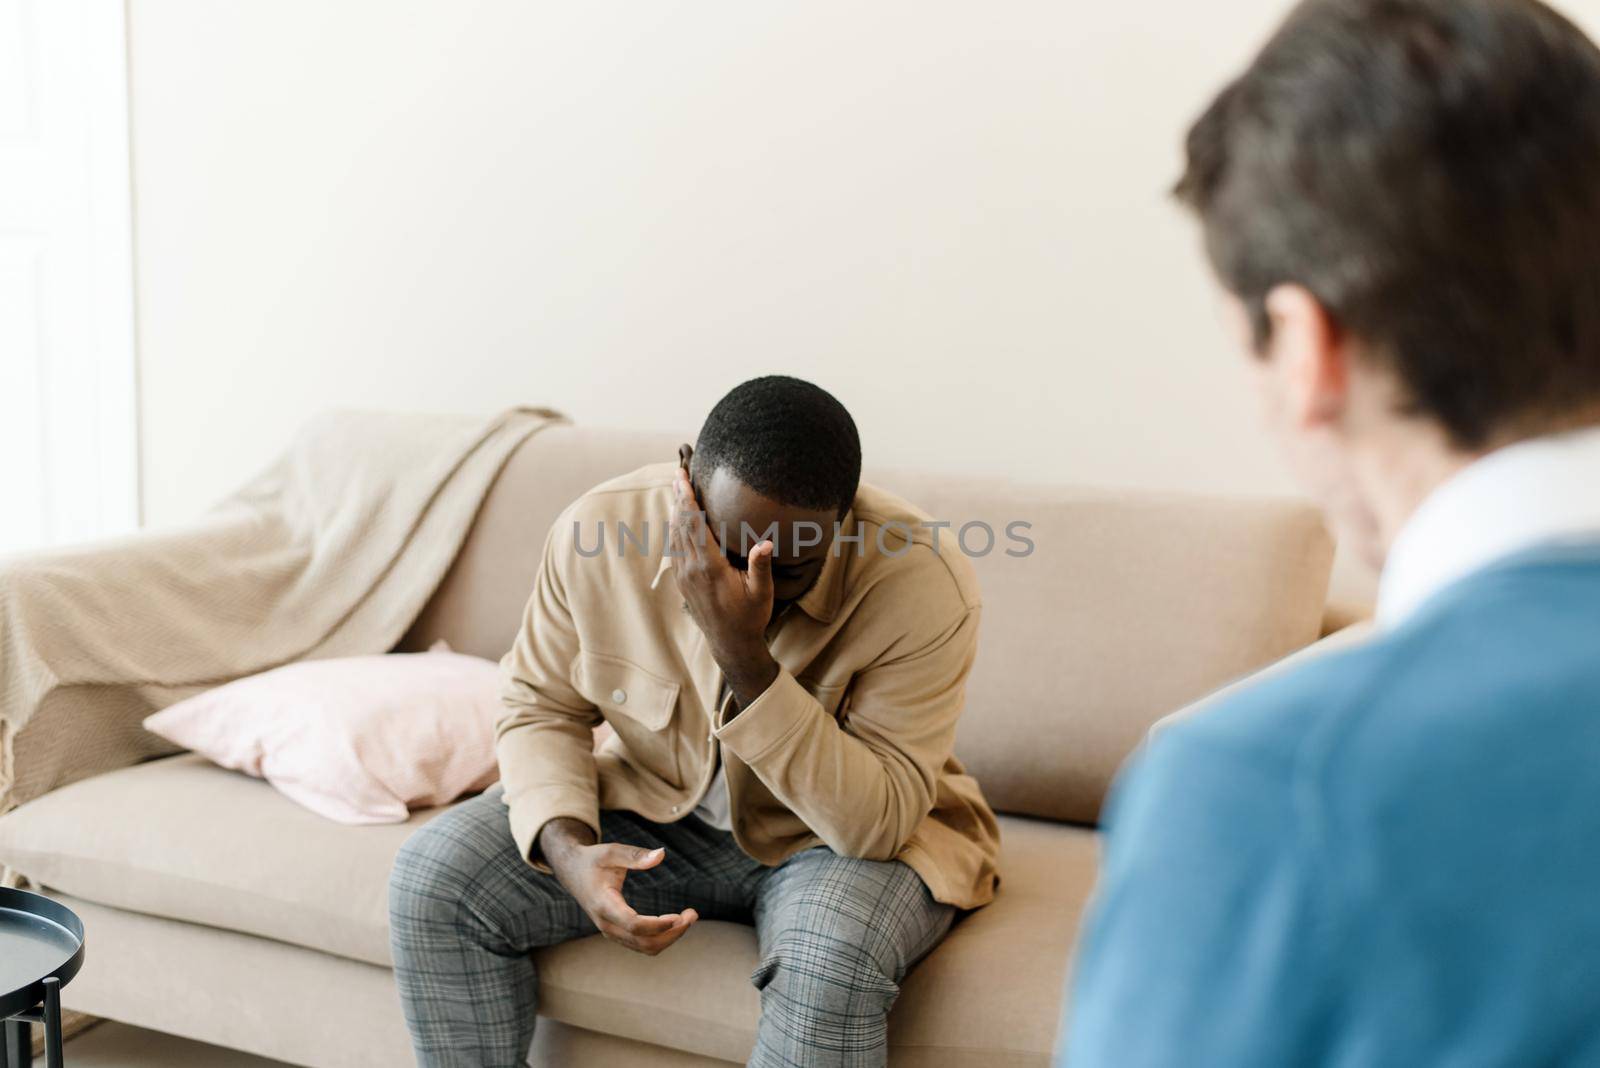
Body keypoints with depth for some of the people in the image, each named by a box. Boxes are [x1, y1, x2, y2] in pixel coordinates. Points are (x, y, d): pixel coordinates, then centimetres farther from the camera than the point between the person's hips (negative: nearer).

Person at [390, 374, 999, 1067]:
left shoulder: (924, 586, -28)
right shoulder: (600, 530, -18)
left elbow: (876, 824, -29)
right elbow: (541, 709, -3)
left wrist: (743, 657, -40)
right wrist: (566, 844, -24)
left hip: (843, 841, -3)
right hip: (659, 810, 4)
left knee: (829, 957, -38)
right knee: (434, 876, -14)